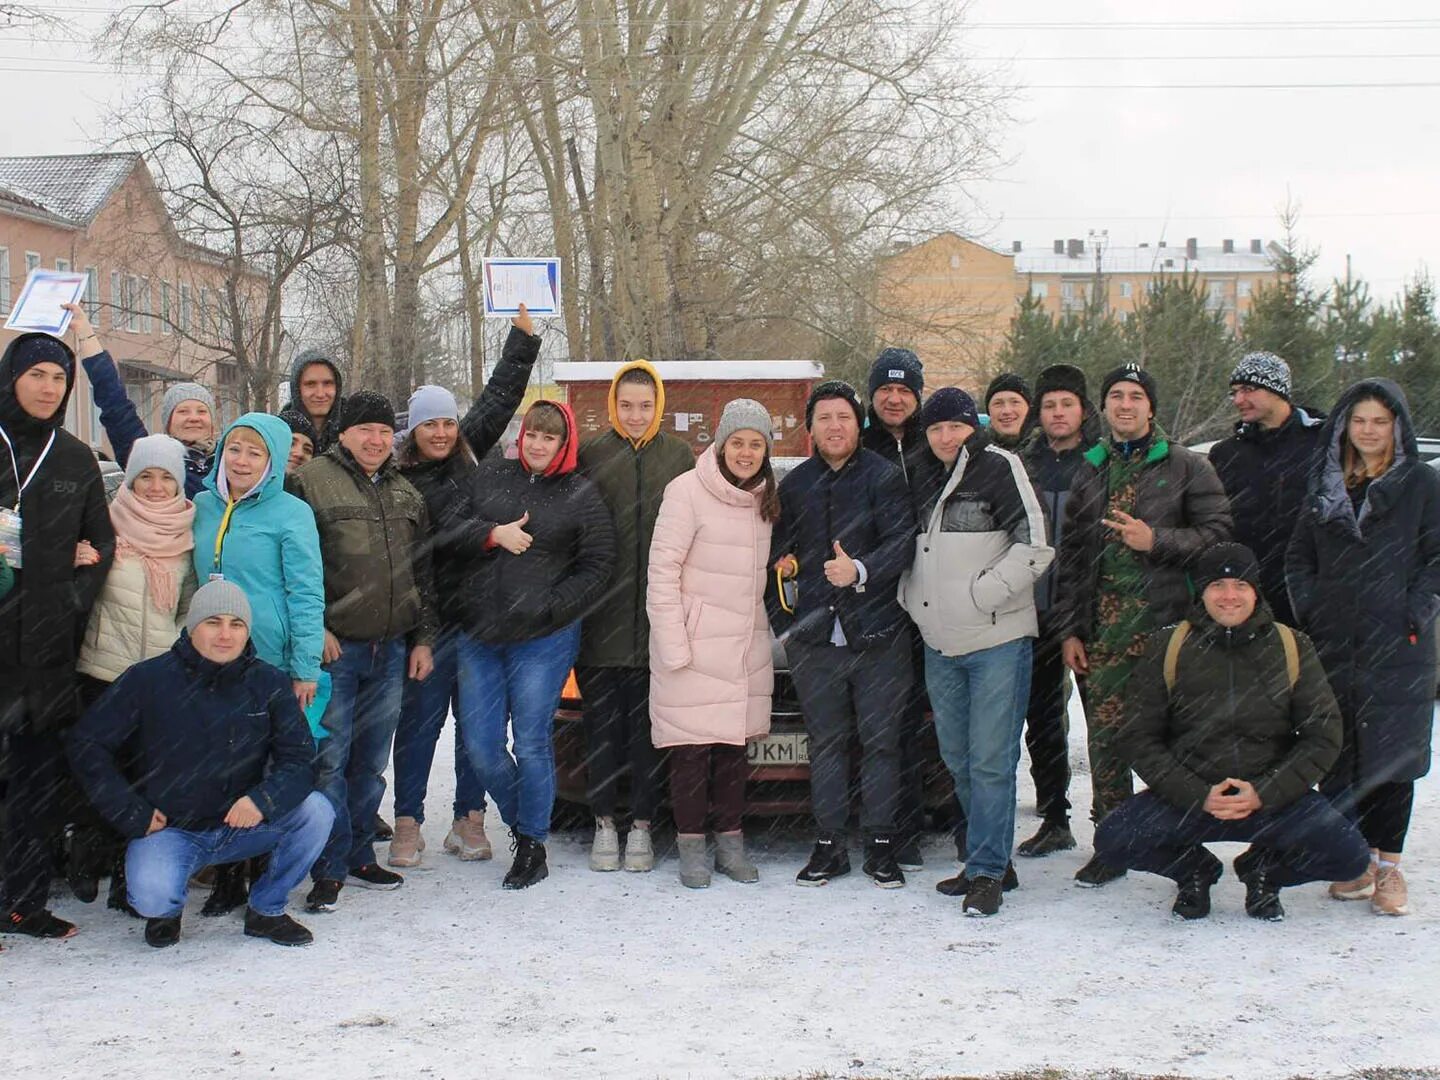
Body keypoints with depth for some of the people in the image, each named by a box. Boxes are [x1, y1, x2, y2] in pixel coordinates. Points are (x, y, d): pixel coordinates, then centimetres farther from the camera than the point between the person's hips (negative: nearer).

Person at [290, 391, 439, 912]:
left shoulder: (407, 494, 16)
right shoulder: (312, 481, -3)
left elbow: (423, 573, 19)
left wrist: (423, 638, 13)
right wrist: (315, 628, -13)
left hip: (392, 650, 6)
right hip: (334, 650, -5)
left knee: (372, 762, 12)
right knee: (329, 760, -6)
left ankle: (359, 855, 23)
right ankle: (329, 869, 2)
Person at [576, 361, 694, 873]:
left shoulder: (680, 456, 7)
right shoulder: (591, 454, 3)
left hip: (658, 618, 1)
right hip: (602, 618, 0)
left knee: (650, 725, 4)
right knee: (603, 724, 5)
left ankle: (641, 825, 13)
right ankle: (604, 824, 15)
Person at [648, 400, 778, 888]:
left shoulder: (764, 498, 10)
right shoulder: (687, 491, -10)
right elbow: (662, 572, -11)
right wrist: (674, 646, -14)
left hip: (746, 645, 6)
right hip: (694, 647, -5)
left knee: (735, 745, 8)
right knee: (692, 747, -3)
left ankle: (730, 840, 17)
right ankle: (691, 847, 7)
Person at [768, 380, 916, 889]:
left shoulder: (883, 477, -2)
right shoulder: (794, 485, 12)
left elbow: (902, 542, -11)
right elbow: (778, 549, 19)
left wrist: (861, 571, -27)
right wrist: (782, 619, 11)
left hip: (878, 637, -3)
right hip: (814, 640, 3)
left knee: (881, 742, 2)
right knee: (826, 744, 8)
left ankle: (881, 846, 12)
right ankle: (828, 846, 15)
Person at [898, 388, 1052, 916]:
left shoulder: (999, 467, -6)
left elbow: (1036, 544, -13)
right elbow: (909, 550, 28)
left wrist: (982, 594, -15)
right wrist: (912, 595, 11)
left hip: (997, 640, -7)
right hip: (939, 645, 7)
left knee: (990, 760, -6)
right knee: (958, 760, 12)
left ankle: (986, 872, 0)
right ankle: (994, 858, 23)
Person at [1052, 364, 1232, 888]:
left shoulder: (1187, 467, 4)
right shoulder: (1090, 471, 16)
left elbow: (1218, 534, -3)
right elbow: (1070, 554, 16)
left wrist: (1157, 541, -15)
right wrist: (1068, 629, 10)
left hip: (1168, 623, -3)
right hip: (1105, 628, 3)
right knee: (1106, 733, 1)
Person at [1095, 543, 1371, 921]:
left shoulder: (1293, 648, 3)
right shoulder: (1166, 648, 0)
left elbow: (1323, 736, 1)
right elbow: (1139, 738, -2)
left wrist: (1263, 794, -13)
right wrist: (1199, 796, -15)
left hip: (1273, 797, 0)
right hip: (1187, 796, 0)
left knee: (1349, 856, -22)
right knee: (1113, 840, -24)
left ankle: (1263, 868, 12)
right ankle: (1194, 869, 10)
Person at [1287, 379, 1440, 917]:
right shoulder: (1324, 487, 14)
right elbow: (1298, 557, 16)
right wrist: (1310, 610, 3)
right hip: (1334, 645, 3)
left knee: (1392, 752, -3)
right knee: (1338, 754, 3)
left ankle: (1388, 864, 4)